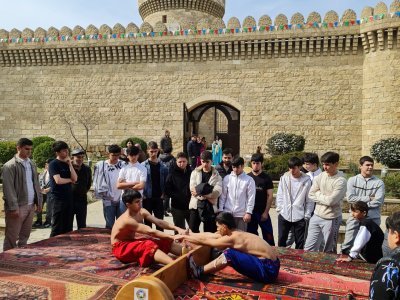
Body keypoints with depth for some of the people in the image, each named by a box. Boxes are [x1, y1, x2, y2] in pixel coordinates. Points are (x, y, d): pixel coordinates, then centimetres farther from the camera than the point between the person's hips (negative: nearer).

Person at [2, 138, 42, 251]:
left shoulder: (31, 164, 12)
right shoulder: (9, 166, -9)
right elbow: (8, 188, -14)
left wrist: (39, 201, 13)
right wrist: (13, 207, -18)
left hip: (30, 205, 7)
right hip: (18, 206, -6)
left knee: (25, 235, 14)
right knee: (12, 237, 2)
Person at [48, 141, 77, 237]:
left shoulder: (67, 164, 12)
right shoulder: (53, 164, -8)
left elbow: (75, 178, 1)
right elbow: (58, 180, -19)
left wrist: (70, 164, -5)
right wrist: (70, 180, -1)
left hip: (69, 198, 6)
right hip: (58, 199, -6)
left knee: (68, 226, 10)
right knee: (57, 227, 1)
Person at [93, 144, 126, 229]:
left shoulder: (123, 164, 0)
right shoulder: (101, 165, -2)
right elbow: (97, 183, 2)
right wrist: (103, 194, -3)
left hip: (121, 199, 1)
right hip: (108, 200, -1)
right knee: (109, 225, 9)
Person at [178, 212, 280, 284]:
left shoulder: (233, 238, -17)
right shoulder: (235, 233, 8)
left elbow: (203, 240, -7)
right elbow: (209, 235, 15)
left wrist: (185, 237, 5)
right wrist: (188, 235, 19)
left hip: (268, 270, -9)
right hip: (268, 265, 9)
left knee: (229, 254, -17)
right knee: (231, 251, 11)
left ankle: (199, 272, -3)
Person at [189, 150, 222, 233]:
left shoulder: (216, 175, 2)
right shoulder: (195, 172, 6)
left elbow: (218, 191, -13)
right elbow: (192, 188, -7)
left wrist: (198, 192, -17)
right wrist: (208, 195, -18)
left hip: (210, 206, -1)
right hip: (196, 205, 1)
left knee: (209, 232, 7)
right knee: (193, 230, 2)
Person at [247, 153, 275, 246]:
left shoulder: (266, 178, -1)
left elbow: (270, 196, -2)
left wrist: (266, 212, -8)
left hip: (262, 212, -2)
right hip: (250, 211, 2)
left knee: (268, 235, -1)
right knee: (251, 235, 10)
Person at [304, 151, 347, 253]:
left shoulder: (341, 181, -15)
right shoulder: (320, 176, 2)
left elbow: (331, 201, -22)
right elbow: (311, 194, 0)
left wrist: (318, 194, -8)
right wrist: (325, 197, -11)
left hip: (331, 219, -5)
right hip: (316, 216, 5)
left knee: (329, 251, 11)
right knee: (309, 248, 10)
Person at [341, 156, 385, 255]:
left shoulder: (379, 183, 1)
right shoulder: (352, 180, 2)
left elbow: (378, 201, -10)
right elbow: (350, 198, -9)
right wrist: (369, 198, -11)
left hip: (373, 218, 0)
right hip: (355, 217, 0)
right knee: (348, 245, 3)